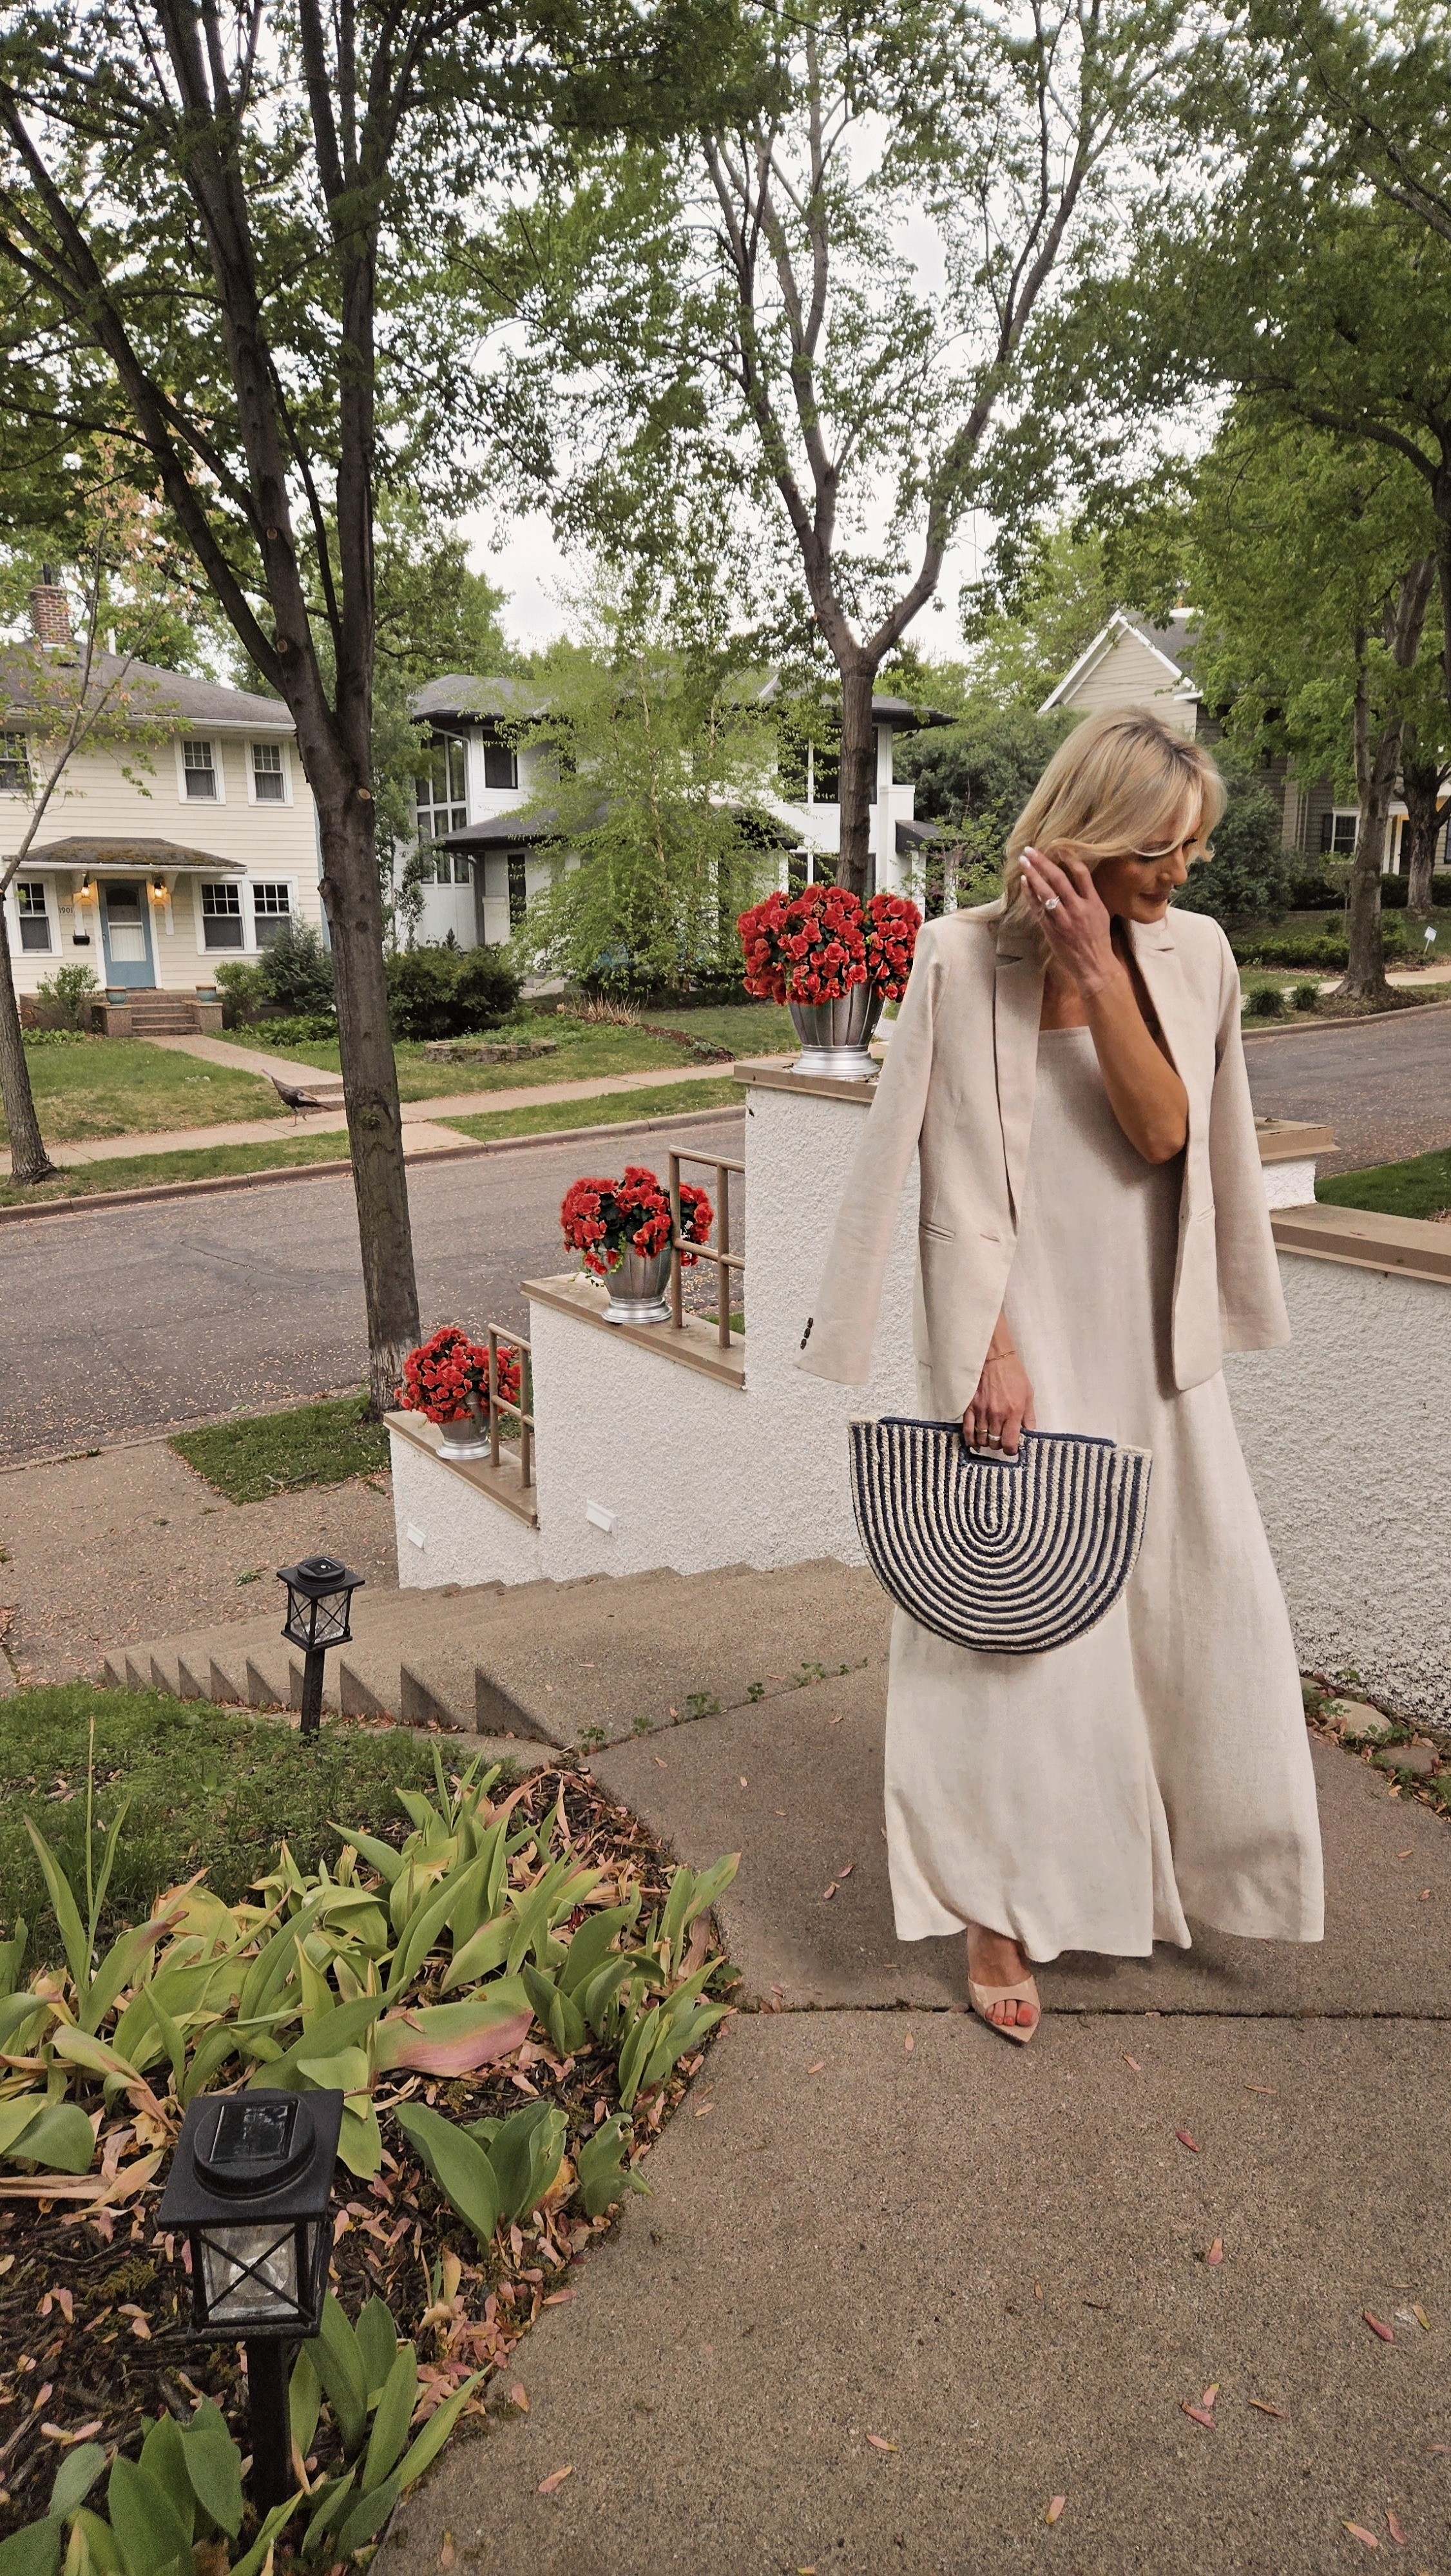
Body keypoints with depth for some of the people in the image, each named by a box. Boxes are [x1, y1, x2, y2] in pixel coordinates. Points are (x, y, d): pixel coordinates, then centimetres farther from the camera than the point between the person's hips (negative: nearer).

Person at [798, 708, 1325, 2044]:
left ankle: (1181, 1850, 38)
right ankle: (1004, 1908, 19)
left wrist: (1102, 974, -18)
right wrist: (992, 1348, -13)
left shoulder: (1193, 953, 1)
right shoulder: (964, 959, -11)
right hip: (1016, 1330, -4)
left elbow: (1166, 1133, -10)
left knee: (1206, 1595, 11)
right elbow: (955, 1177, -11)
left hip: (1148, 1335, 5)